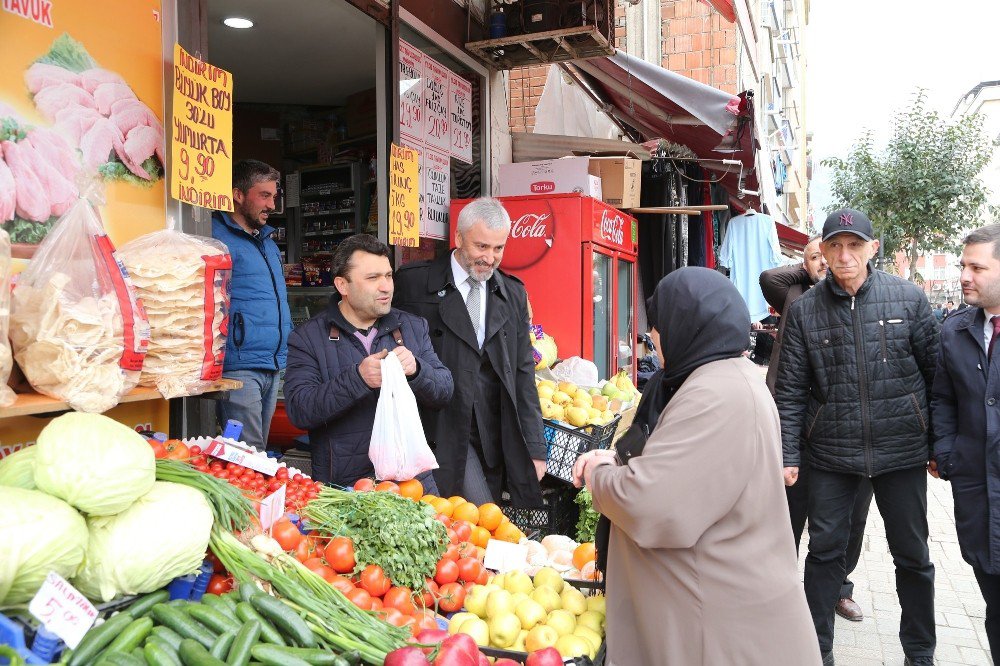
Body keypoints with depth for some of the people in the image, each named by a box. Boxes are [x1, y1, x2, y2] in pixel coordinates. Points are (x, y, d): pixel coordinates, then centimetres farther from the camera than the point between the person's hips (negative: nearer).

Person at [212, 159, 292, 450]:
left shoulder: (268, 243, 21)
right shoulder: (217, 238, -8)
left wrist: (288, 354, 21)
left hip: (275, 368, 9)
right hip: (238, 366, -8)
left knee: (260, 454, 15)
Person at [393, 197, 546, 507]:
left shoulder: (514, 293, 11)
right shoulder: (414, 282, -2)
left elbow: (523, 373, 11)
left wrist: (535, 447, 7)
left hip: (498, 437, 4)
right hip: (444, 432, -4)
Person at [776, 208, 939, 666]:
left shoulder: (908, 298, -4)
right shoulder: (805, 310, -2)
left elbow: (935, 371, 2)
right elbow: (791, 390, -2)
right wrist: (788, 453, -5)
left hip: (902, 451, 0)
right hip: (830, 454, 0)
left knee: (912, 555, 14)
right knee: (825, 550, 9)